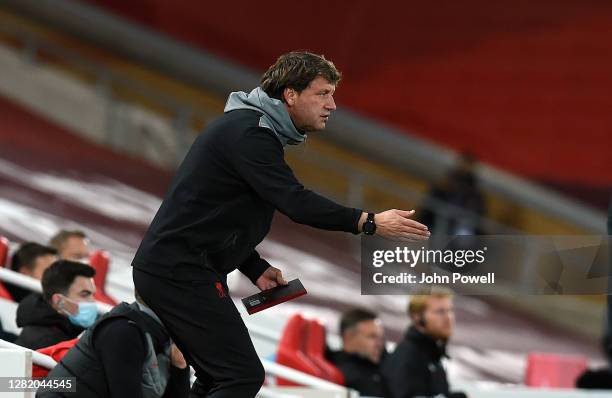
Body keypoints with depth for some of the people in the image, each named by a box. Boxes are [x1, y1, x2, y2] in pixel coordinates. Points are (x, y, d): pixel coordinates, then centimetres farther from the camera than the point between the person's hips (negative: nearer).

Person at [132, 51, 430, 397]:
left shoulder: (252, 129, 18)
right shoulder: (250, 133, -15)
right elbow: (296, 202, -26)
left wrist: (256, 269, 9)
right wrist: (369, 223, -28)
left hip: (171, 269, 11)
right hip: (181, 273, -11)